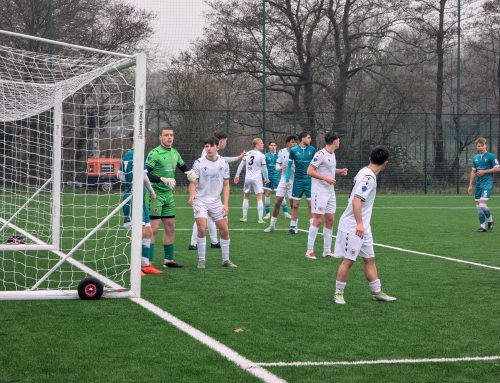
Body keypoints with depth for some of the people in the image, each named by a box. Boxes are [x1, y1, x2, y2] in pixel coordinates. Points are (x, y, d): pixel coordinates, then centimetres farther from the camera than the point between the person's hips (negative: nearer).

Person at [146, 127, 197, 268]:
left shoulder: (174, 153, 10)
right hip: (156, 194, -8)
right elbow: (146, 174, -20)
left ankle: (168, 259, 22)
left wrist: (190, 171, 5)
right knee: (154, 228, -10)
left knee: (170, 227, 12)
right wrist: (163, 180, -28)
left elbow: (183, 166, 26)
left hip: (168, 194, 8)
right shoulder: (154, 153, -13)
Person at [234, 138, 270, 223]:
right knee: (259, 198, -2)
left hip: (247, 178, 4)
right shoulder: (261, 156, -7)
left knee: (246, 197, 17)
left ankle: (244, 217, 17)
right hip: (257, 178, -4)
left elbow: (241, 165, 5)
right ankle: (260, 219, -8)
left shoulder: (247, 154, 5)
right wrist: (266, 178, 10)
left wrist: (237, 175, 12)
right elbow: (264, 168, -3)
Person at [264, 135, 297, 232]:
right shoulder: (282, 152, 2)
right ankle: (272, 225, 11)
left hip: (294, 181, -2)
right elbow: (277, 166, 7)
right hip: (283, 180, 2)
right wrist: (281, 167, -15)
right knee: (277, 203, 2)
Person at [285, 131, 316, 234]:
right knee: (295, 205, 3)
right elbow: (289, 165, 4)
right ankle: (293, 226, 12)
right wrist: (287, 180, -1)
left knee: (311, 205, 1)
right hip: (298, 180, 0)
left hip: (309, 180, 0)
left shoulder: (312, 149, 0)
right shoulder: (294, 150, -2)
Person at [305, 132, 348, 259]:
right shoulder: (321, 154, -15)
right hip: (319, 191, -9)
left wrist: (339, 171, 12)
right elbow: (310, 171, -18)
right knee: (318, 220, -8)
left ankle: (327, 250, 15)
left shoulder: (332, 154, 12)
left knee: (330, 220, 8)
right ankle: (309, 251, -3)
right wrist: (326, 178, -22)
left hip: (330, 192, 9)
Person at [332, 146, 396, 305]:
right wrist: (359, 224, -29)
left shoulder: (366, 173, 10)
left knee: (370, 259, 12)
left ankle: (377, 292, 17)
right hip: (353, 227, -10)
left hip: (363, 227, 10)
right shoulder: (368, 177, -19)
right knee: (348, 260, -2)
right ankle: (338, 294, 7)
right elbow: (356, 200, -27)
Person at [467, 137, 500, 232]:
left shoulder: (491, 156, -4)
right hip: (478, 184, 6)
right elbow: (473, 172, 19)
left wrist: (484, 171, -12)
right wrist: (470, 185, 15)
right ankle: (482, 226, 11)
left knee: (482, 205, -17)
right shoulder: (475, 158, 14)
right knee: (478, 206, 3)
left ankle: (490, 221, 6)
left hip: (487, 183, -6)